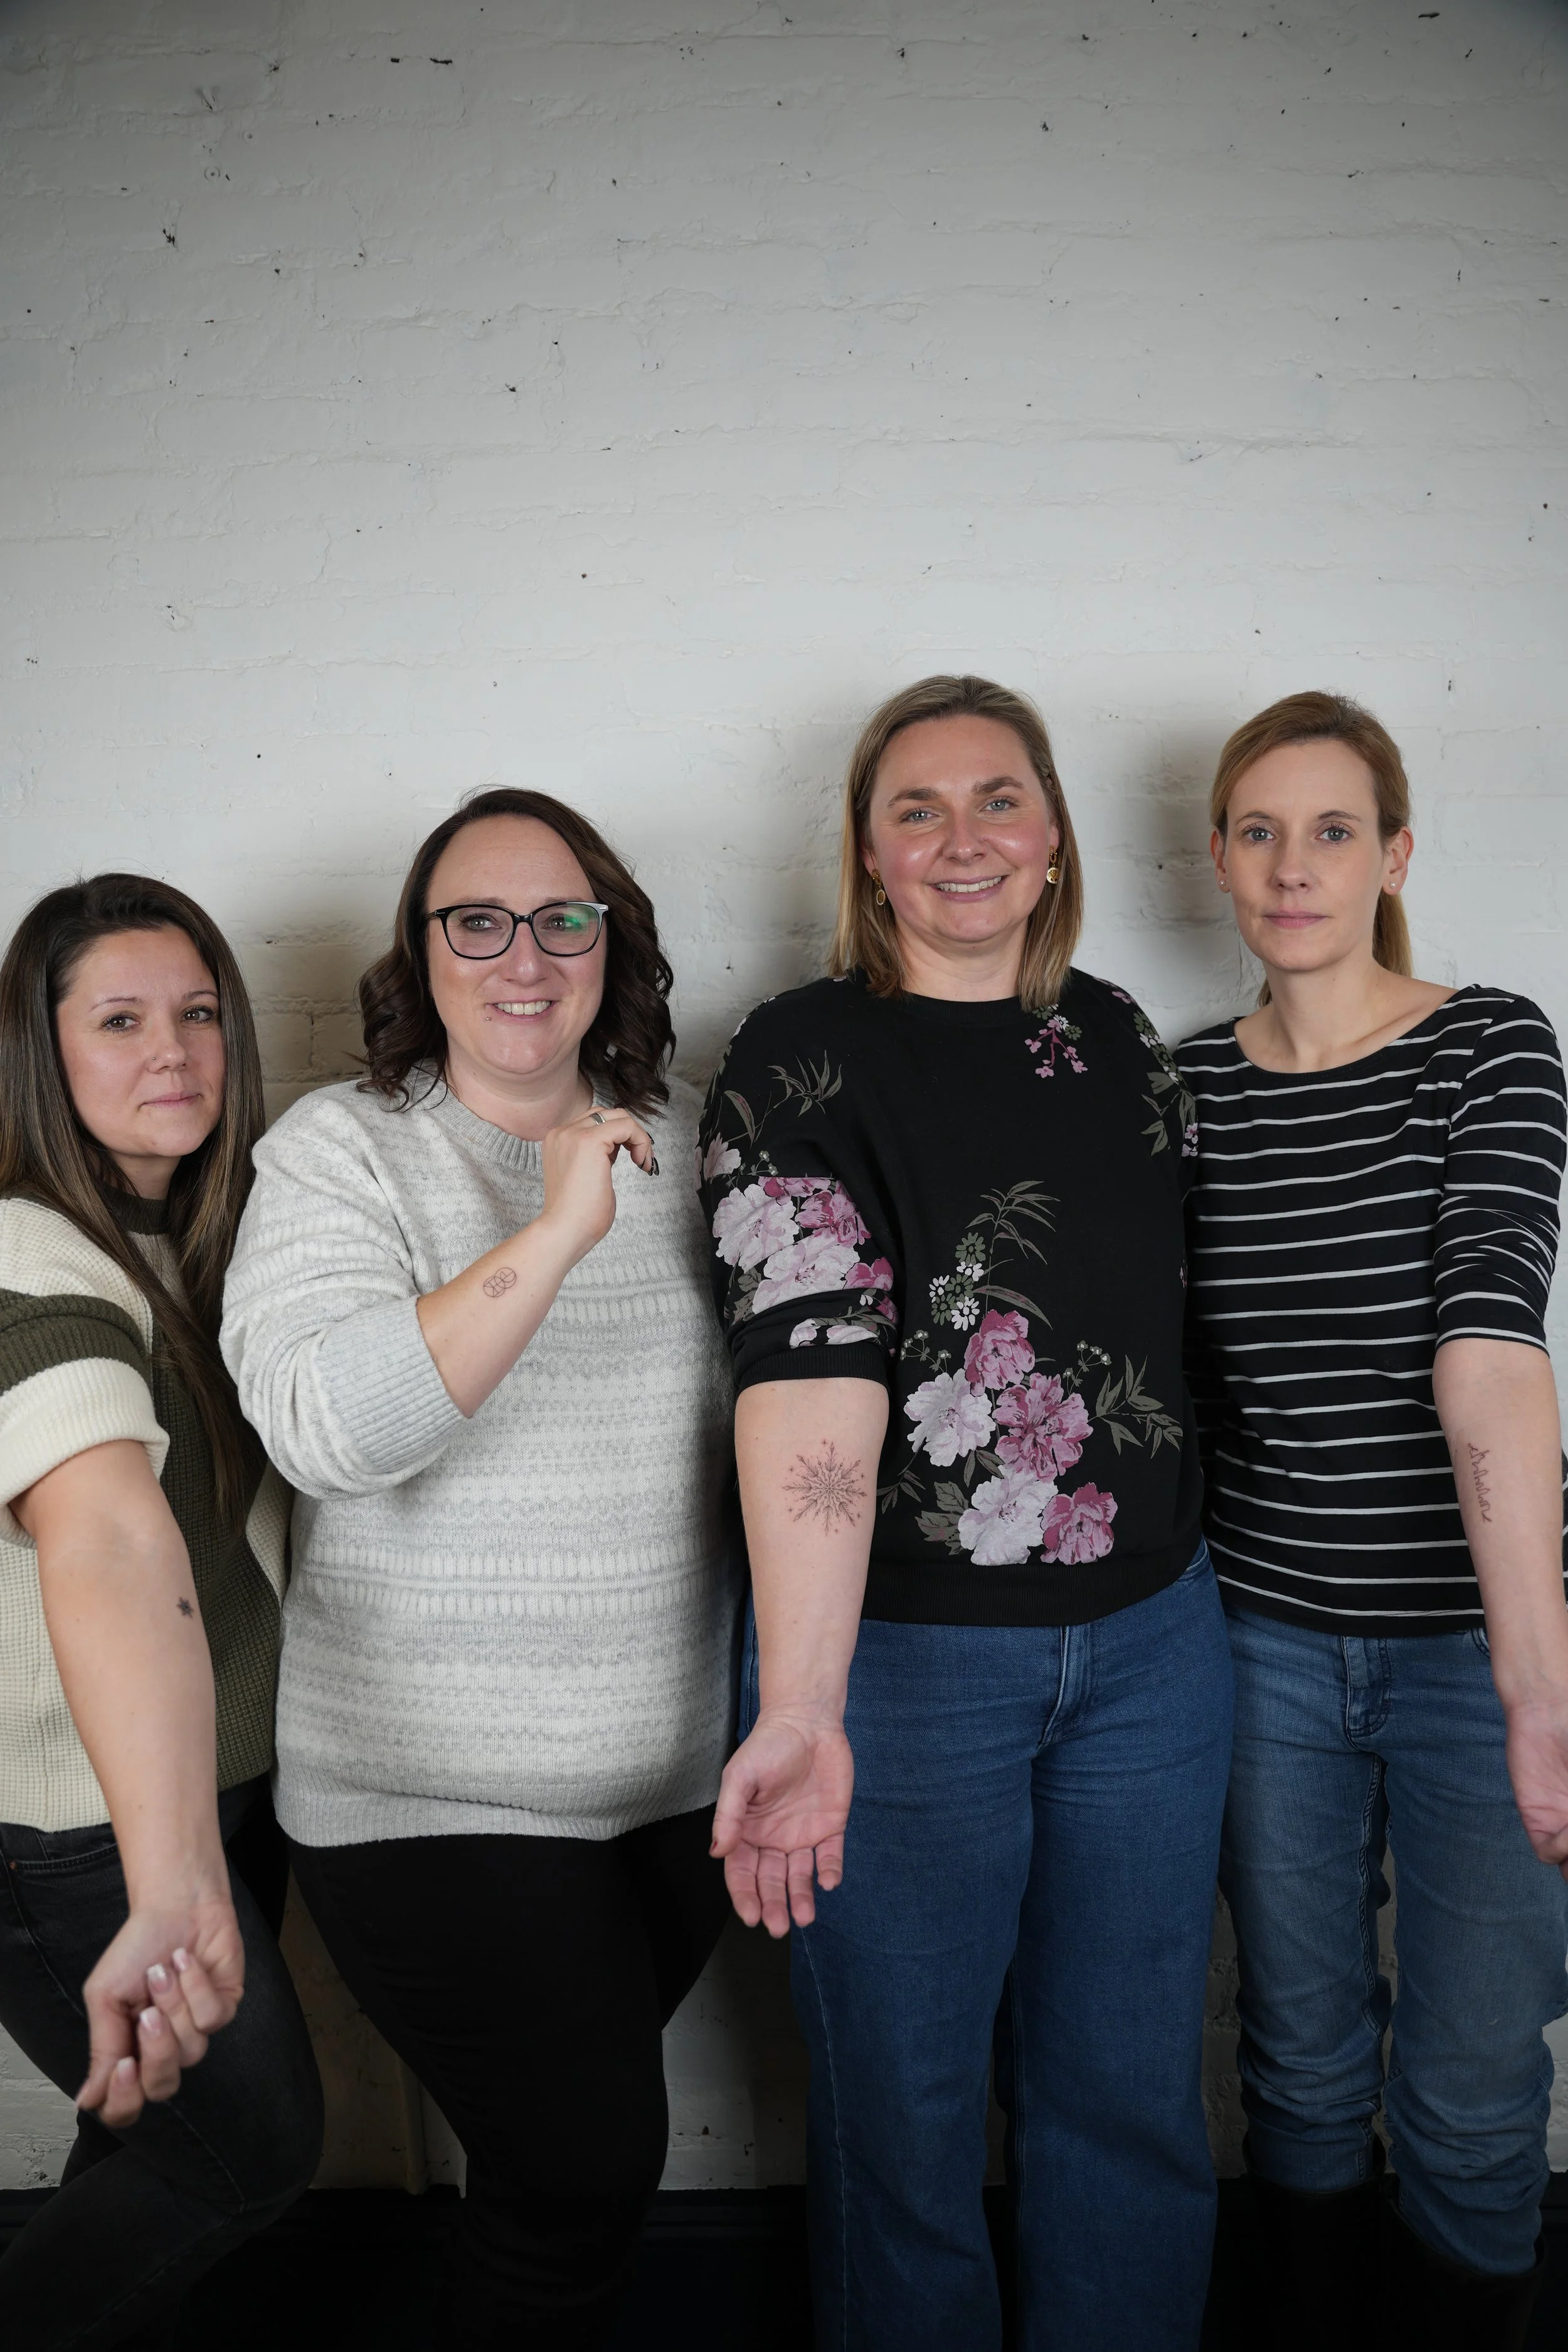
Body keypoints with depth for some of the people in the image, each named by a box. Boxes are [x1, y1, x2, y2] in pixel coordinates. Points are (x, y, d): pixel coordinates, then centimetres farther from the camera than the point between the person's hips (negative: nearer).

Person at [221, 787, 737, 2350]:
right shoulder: (341, 1149, -8)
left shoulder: (675, 1141, 6)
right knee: (587, 2164, 1)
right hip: (436, 1800, -4)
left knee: (584, 2135, 18)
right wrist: (553, 1236, -28)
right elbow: (323, 1425, -23)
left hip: (679, 1772, 5)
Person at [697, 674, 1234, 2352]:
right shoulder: (799, 1063, -10)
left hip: (1150, 1645, 5)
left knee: (1130, 2094, 18)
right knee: (906, 2114, 13)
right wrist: (801, 1710, -32)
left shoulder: (1118, 1039, 7)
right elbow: (809, 1367, -23)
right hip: (899, 1655, -4)